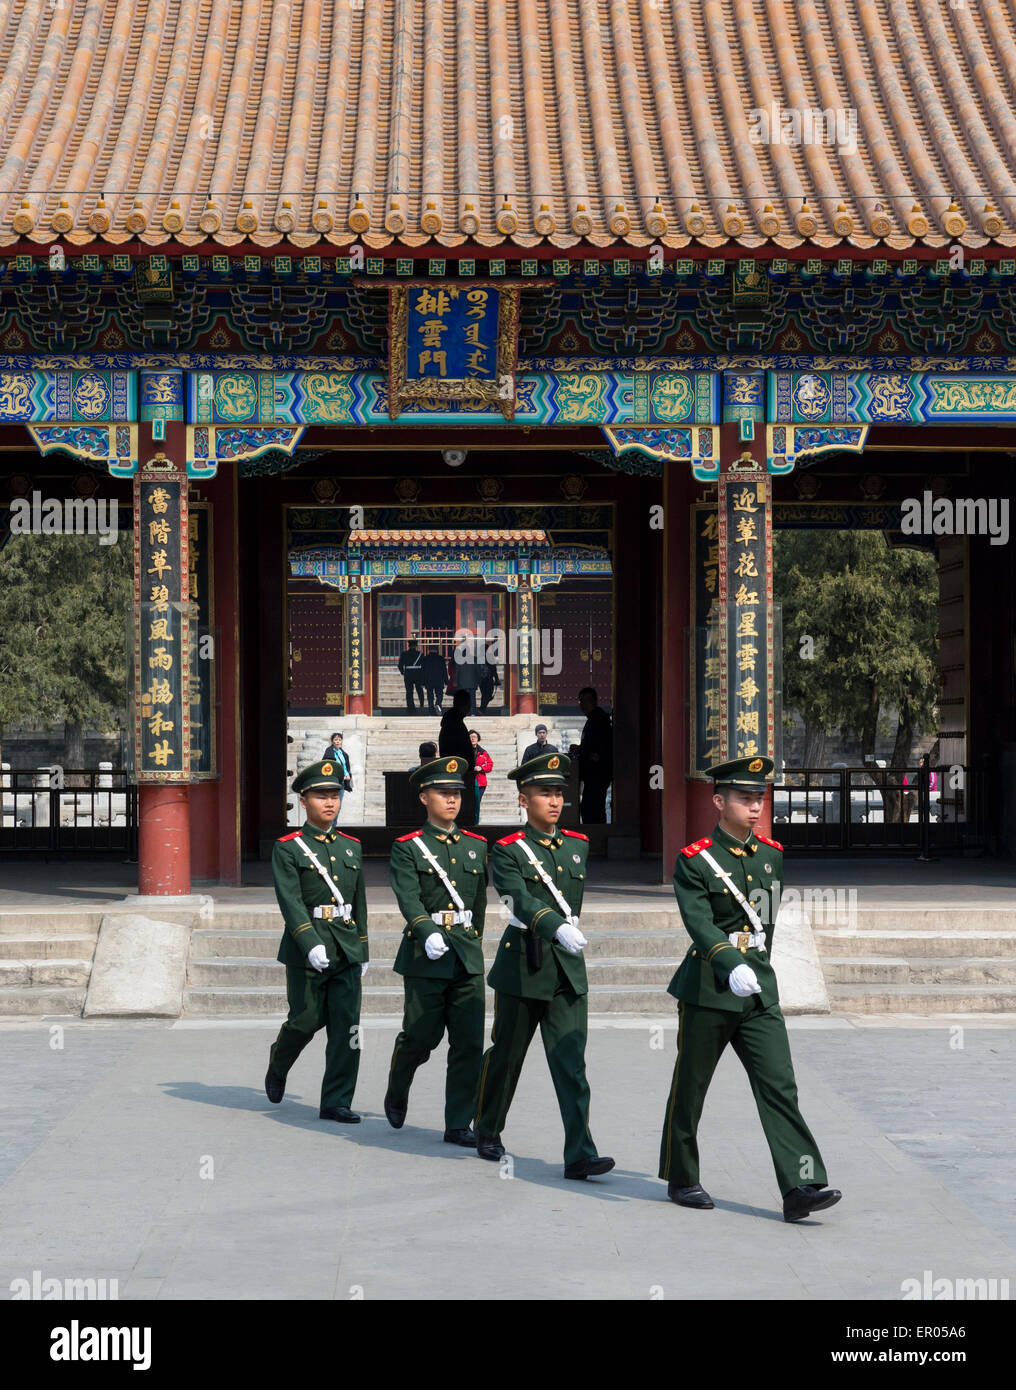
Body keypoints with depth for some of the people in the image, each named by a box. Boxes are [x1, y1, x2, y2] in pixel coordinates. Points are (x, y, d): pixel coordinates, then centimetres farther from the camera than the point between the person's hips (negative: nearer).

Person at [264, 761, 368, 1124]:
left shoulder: (352, 847, 13)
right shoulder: (288, 848, -3)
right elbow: (290, 902, -13)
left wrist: (362, 952, 17)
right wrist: (311, 944, -24)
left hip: (347, 948, 4)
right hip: (306, 949, -4)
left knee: (347, 1023, -3)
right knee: (306, 1019, 2)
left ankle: (336, 1102, 2)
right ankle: (277, 1066, 33)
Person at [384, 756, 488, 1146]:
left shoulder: (476, 846, 12)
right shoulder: (408, 848, -1)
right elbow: (408, 898, -15)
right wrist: (429, 933, -30)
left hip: (467, 957, 4)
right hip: (426, 954, -4)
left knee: (469, 1041, -3)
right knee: (420, 1036, 0)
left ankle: (458, 1124, 2)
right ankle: (396, 1094, 31)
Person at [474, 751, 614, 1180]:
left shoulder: (578, 846, 9)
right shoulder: (509, 851, -8)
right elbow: (522, 900, -25)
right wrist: (557, 928, -39)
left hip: (568, 968, 4)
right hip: (522, 967, -4)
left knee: (571, 1062, -5)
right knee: (505, 1056, 10)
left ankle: (579, 1154, -11)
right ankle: (487, 1132, 31)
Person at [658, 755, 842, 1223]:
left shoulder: (772, 856, 10)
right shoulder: (694, 861, -8)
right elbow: (700, 924, -20)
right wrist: (731, 966, -35)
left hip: (760, 993, 4)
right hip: (708, 991, -4)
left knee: (779, 1087, -7)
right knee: (689, 1090, 7)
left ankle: (801, 1187, -14)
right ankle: (681, 1180, 23)